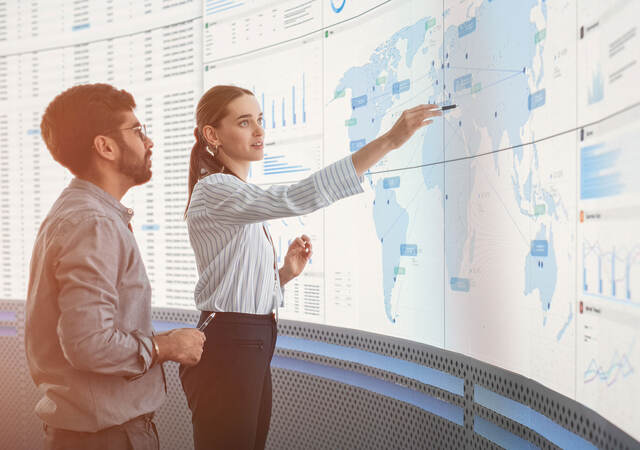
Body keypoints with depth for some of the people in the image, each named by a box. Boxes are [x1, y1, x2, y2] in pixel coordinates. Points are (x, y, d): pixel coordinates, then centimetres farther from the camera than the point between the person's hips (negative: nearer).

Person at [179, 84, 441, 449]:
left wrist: (285, 273, -2)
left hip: (253, 349, 9)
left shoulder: (240, 197, 16)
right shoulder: (214, 191, -15)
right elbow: (296, 199, -32)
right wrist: (389, 141, -36)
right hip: (226, 350, -9)